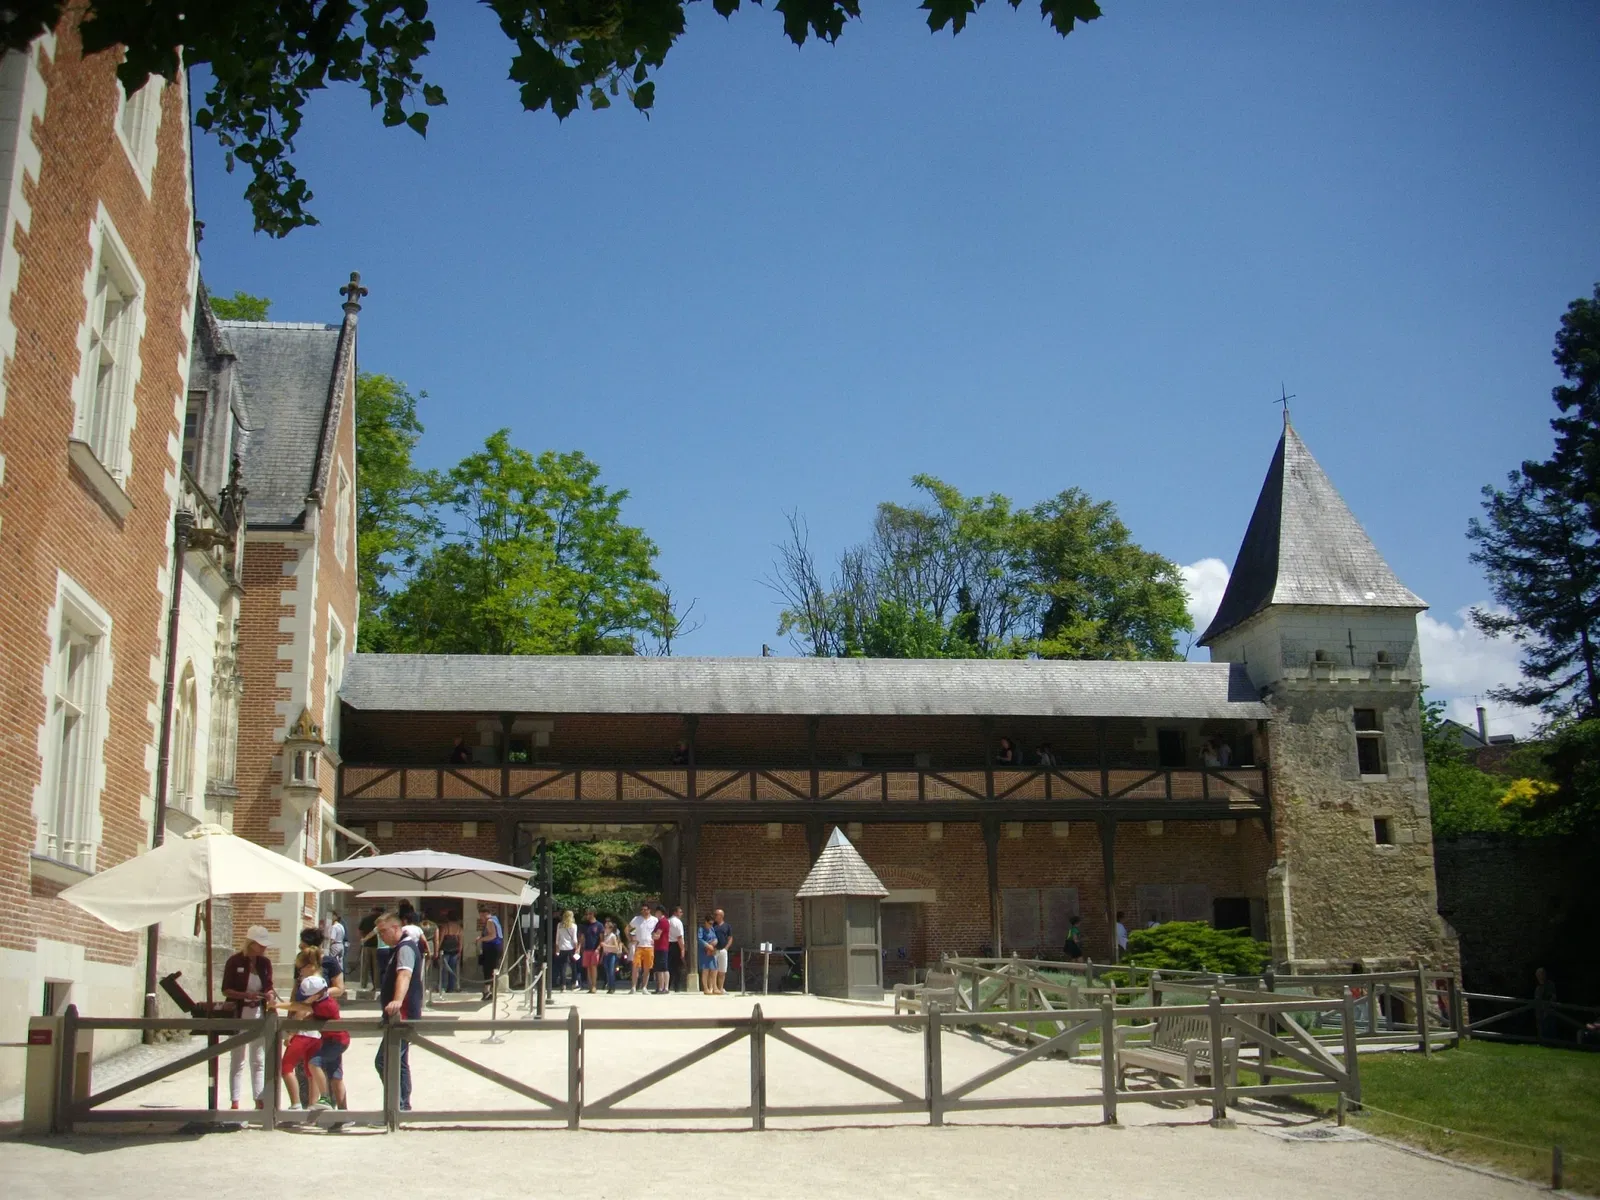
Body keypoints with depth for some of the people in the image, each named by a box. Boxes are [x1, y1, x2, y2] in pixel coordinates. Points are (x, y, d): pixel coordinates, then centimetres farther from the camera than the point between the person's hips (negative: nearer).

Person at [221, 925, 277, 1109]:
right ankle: (235, 1103, 7)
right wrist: (245, 995, -22)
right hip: (239, 1015, -4)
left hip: (259, 1014, 4)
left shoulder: (265, 963, 5)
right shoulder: (234, 961, -8)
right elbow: (226, 990, -7)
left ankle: (259, 1101, 11)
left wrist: (270, 995, -10)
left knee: (259, 1061, 7)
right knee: (237, 1060, 3)